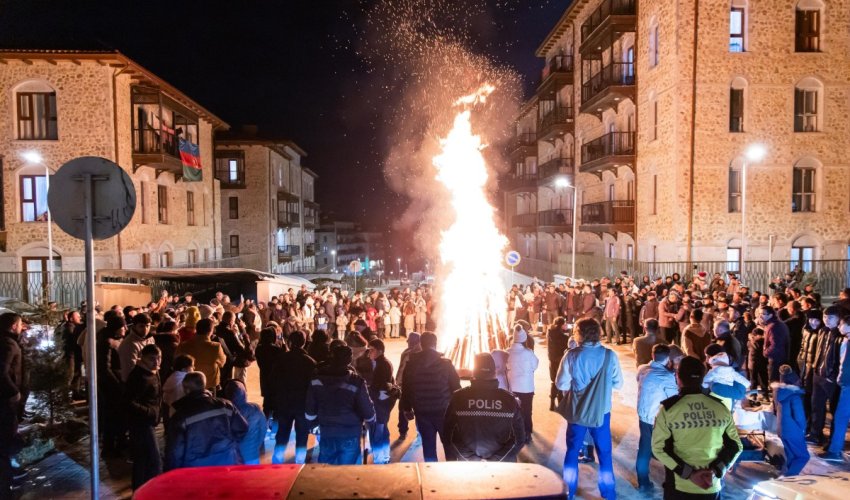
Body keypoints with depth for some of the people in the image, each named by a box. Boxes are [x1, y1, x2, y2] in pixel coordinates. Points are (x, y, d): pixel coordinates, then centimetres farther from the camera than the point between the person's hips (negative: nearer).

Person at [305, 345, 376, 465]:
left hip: (326, 434, 3)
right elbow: (368, 412, -13)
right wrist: (370, 419, 9)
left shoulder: (317, 379, -8)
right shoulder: (357, 382, -20)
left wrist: (316, 421, 21)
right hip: (350, 436, -3)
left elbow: (310, 412, 2)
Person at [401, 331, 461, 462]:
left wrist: (407, 409, 18)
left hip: (422, 412, 2)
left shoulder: (411, 364, -2)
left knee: (428, 445, 12)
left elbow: (405, 389, 6)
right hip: (444, 411, -2)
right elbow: (456, 387, -5)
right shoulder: (445, 363, -9)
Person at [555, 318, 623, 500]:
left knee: (572, 452, 16)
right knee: (604, 453, 16)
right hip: (601, 412, 0)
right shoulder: (610, 355, -11)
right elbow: (618, 384, -2)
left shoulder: (571, 355, -14)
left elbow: (561, 384, -8)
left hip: (577, 412, 0)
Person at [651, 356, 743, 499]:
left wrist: (688, 473, -11)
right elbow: (735, 445, 1)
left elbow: (659, 448, -12)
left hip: (679, 487, -2)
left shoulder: (668, 408, -10)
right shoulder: (721, 407, -1)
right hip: (712, 488, 2)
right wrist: (716, 470, -6)